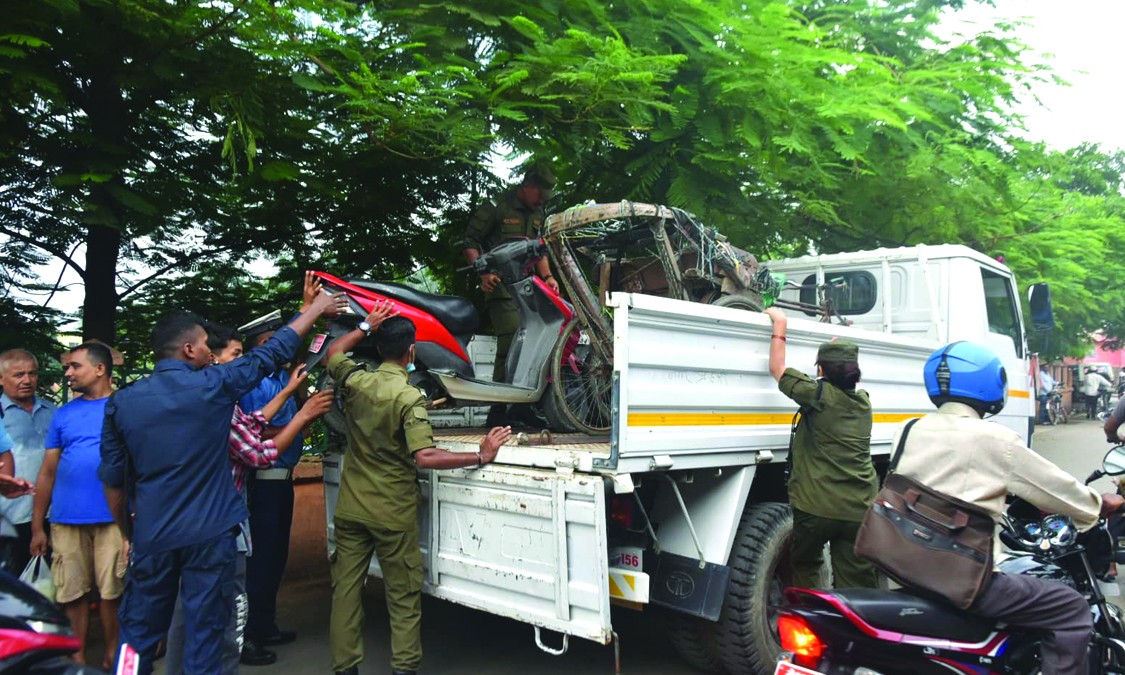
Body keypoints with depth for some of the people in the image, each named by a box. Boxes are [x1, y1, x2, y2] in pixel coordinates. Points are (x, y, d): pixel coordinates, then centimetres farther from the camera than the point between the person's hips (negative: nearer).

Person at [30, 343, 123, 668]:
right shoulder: (63, 414, 11)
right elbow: (48, 472, 11)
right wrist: (37, 526, 8)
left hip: (113, 518, -3)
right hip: (66, 520, 3)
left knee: (111, 592, 4)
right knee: (72, 593, 7)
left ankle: (111, 656, 20)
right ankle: (77, 658, 22)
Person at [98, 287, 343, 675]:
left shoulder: (122, 403, 0)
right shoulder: (214, 385, -9)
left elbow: (113, 480, 4)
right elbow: (274, 352, 1)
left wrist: (129, 533, 17)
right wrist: (317, 308, 12)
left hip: (151, 538, 3)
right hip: (210, 534, -3)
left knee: (138, 633, 16)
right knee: (204, 633, 8)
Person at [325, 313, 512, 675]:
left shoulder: (356, 382, -4)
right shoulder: (409, 397, -19)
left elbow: (333, 352, 18)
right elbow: (424, 457, -28)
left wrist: (366, 326, 26)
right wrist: (480, 456, -24)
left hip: (350, 508, 5)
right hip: (392, 513, -5)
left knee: (346, 588, 13)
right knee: (404, 597, 8)